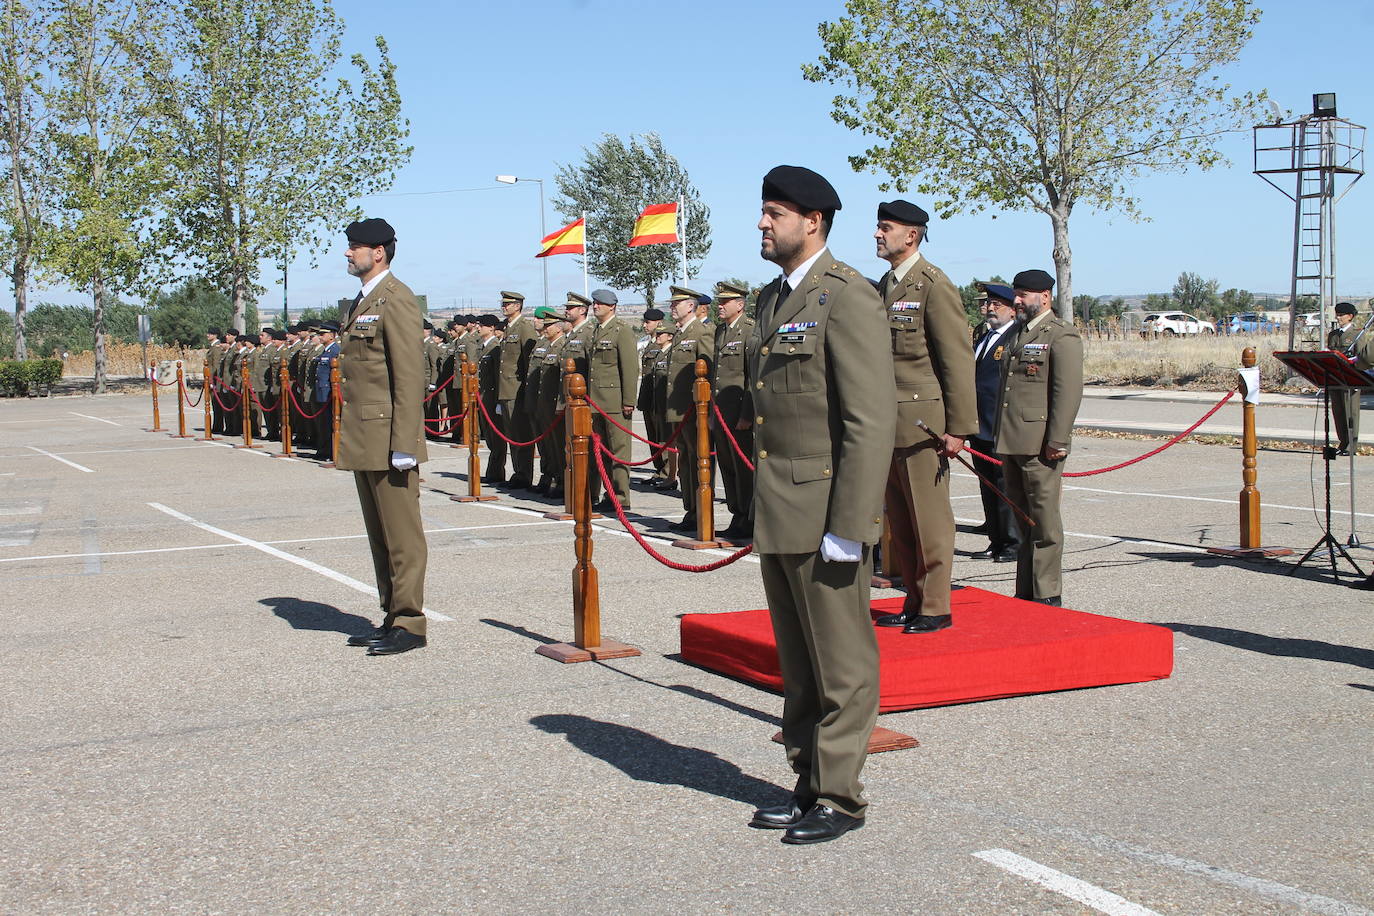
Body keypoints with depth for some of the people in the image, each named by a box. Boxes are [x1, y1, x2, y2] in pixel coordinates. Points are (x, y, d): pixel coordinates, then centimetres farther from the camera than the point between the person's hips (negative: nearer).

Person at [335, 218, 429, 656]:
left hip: (387, 438, -10)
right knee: (379, 534, 13)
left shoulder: (396, 299, -11)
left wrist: (403, 444, -20)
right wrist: (350, 436, 17)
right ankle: (392, 617, 21)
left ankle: (409, 624, 3)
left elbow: (410, 375, -17)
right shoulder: (361, 302, 19)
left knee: (401, 535, -3)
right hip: (363, 441, 10)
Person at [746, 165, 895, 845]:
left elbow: (872, 418, -17)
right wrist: (761, 507, 18)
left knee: (841, 665, 2)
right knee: (798, 664, 15)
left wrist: (849, 526, -21)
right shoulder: (773, 298, 16)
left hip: (824, 511, -9)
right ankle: (808, 786, 25)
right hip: (777, 513, 9)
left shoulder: (847, 297, -12)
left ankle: (841, 797, 12)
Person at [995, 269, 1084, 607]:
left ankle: (1048, 596, 3)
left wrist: (1057, 441, -19)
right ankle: (1025, 593, 18)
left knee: (1043, 521, -3)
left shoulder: (1062, 335, -7)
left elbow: (1069, 392, -14)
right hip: (1011, 443, 8)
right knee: (1023, 522, 12)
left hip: (1040, 444, -8)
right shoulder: (1014, 334, 20)